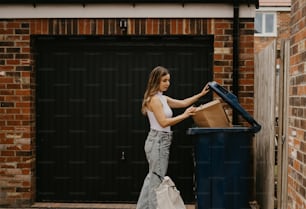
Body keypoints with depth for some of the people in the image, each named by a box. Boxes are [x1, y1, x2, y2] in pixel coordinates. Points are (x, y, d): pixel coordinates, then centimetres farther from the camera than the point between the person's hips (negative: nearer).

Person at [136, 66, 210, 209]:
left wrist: (201, 94, 13)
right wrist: (184, 116, -19)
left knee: (153, 177, 14)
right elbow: (164, 122, -19)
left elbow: (182, 103, 19)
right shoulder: (154, 99, -14)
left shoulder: (162, 98, 14)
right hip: (158, 141, -10)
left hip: (161, 141, 10)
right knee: (157, 178, -4)